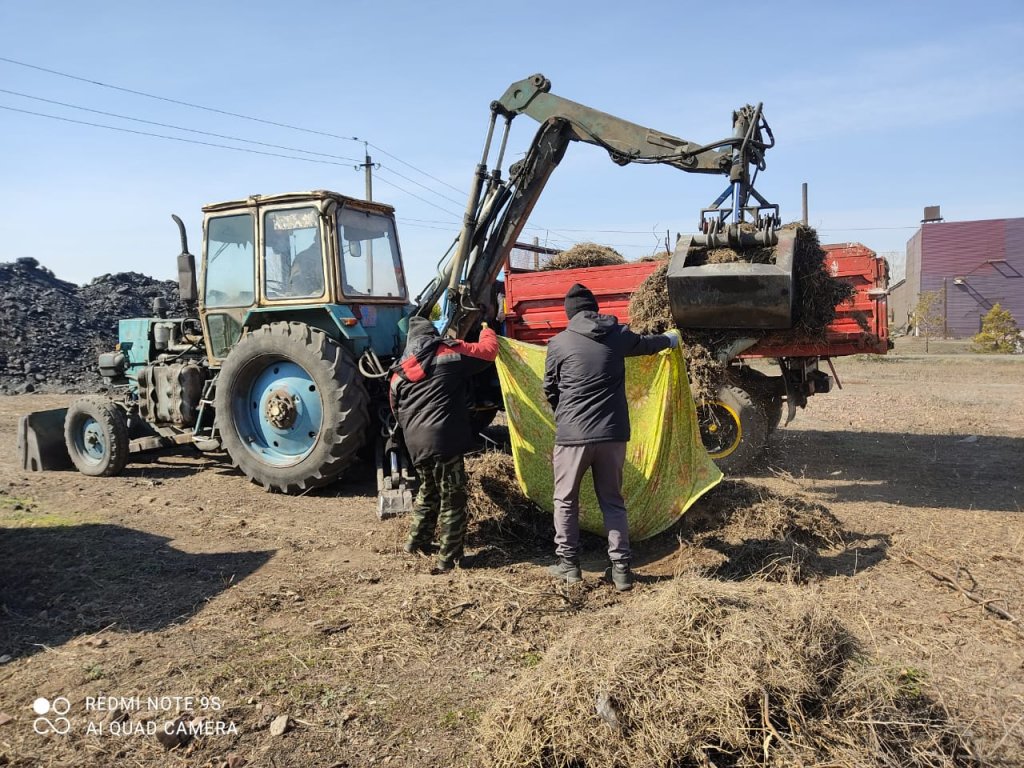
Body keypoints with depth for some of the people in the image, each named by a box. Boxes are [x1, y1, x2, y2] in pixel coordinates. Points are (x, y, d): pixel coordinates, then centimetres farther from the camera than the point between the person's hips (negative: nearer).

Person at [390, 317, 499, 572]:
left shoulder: (399, 372, 17)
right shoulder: (448, 351, 3)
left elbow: (397, 410, 23)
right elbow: (489, 350, 10)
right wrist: (487, 330, 31)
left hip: (415, 443, 6)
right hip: (444, 439, -6)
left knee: (429, 491, 28)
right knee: (452, 499, 4)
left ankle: (416, 542, 37)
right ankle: (448, 559, 7)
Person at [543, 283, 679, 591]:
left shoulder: (560, 342, -4)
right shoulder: (619, 335, 5)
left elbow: (549, 390, 7)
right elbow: (647, 344, 27)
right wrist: (670, 339, 49)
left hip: (572, 434, -3)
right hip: (612, 433, 3)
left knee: (565, 501, 15)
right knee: (612, 501, 16)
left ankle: (568, 564, 20)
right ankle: (621, 567, 15)